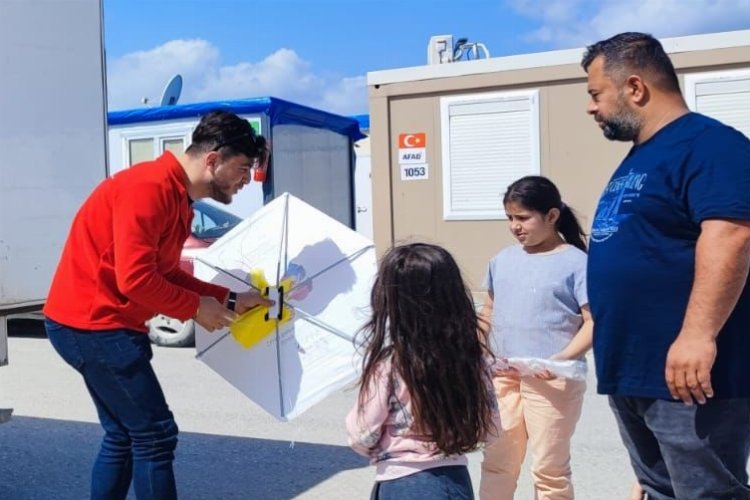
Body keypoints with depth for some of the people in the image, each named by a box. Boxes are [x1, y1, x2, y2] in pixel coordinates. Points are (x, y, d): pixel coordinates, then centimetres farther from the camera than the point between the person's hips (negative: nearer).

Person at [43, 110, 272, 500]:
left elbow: (167, 274, 14)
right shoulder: (149, 187, -20)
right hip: (93, 324, -10)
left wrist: (229, 300, 6)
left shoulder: (177, 196, 11)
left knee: (124, 435, 16)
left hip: (99, 324, 10)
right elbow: (135, 278, -25)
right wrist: (197, 308, -12)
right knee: (155, 434, -5)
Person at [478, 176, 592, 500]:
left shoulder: (576, 263, -8)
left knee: (549, 469, 7)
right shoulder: (502, 260, 10)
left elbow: (593, 322, -12)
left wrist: (563, 359, -25)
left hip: (552, 381, -5)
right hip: (502, 376, 6)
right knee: (496, 463, 15)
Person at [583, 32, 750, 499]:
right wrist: (615, 351, 25)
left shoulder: (707, 144, -13)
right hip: (631, 371, 10)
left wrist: (698, 335, -32)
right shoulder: (640, 157, 19)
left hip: (688, 375, -10)